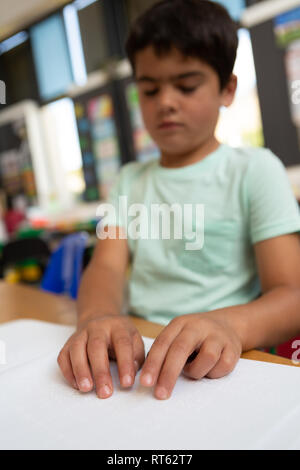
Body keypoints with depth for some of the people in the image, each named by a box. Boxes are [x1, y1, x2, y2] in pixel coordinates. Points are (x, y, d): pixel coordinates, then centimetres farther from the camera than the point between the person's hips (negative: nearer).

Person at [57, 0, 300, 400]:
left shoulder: (254, 169, 1)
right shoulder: (131, 180, 14)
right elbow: (107, 265, -1)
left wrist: (229, 324, -30)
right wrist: (98, 317, -24)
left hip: (222, 366, -4)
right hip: (133, 358, 5)